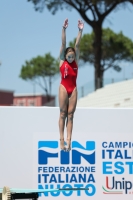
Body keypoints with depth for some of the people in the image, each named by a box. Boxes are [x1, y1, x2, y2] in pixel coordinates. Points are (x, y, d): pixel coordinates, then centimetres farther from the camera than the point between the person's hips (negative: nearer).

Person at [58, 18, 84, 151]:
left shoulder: (75, 61, 5)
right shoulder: (62, 61, -1)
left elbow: (77, 45, -1)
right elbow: (63, 44, -9)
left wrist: (80, 31, -8)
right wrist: (64, 29, -16)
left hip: (73, 89, 3)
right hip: (64, 88, -3)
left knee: (70, 114, 1)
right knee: (63, 114, -1)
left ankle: (69, 140, -2)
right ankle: (62, 140, -1)